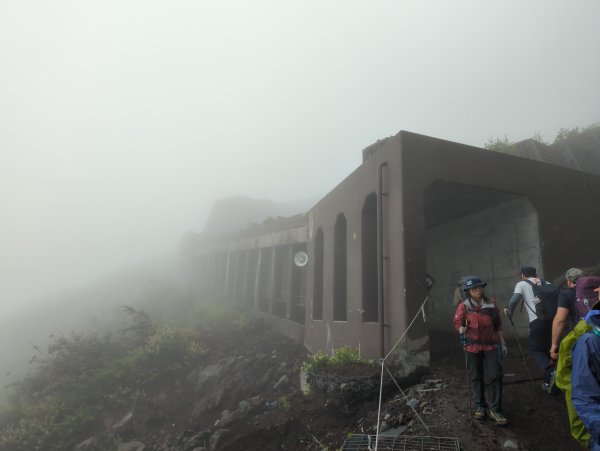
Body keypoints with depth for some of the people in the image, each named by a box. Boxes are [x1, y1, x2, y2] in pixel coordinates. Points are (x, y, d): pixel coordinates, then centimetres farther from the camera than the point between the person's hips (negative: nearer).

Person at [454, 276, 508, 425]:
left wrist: (502, 343, 11)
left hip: (491, 344, 1)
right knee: (477, 377, 10)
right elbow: (457, 322, -10)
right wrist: (461, 329, -32)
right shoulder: (464, 306, -5)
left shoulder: (491, 304, 3)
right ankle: (480, 407, 25)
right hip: (473, 345, -1)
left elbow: (498, 325, 11)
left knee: (495, 376, -5)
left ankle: (496, 410, 7)